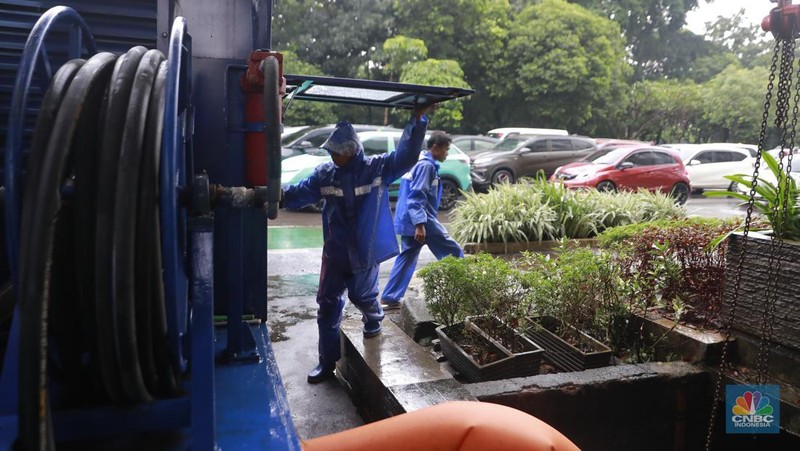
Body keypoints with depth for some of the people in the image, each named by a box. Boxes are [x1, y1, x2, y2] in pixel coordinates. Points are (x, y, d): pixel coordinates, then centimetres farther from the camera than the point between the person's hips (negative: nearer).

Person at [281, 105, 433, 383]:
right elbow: (299, 193, -2)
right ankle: (327, 361, 20)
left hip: (365, 251, -3)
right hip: (335, 251, 3)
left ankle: (374, 321, 54)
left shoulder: (377, 168, -11)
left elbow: (407, 156, -20)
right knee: (327, 304, 6)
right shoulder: (325, 173, -3)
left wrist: (418, 120, -27)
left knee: (362, 295, 16)